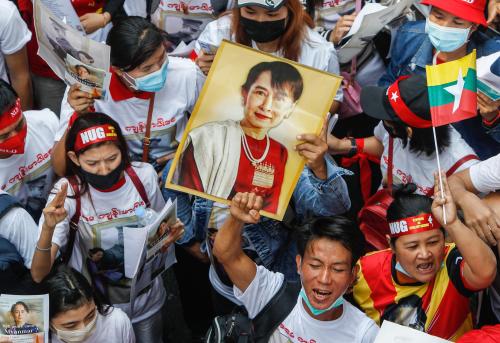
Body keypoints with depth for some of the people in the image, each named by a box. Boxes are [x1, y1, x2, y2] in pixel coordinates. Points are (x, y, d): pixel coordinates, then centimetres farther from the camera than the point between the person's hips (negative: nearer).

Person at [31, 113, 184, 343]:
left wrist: (170, 232, -17)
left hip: (146, 303, 3)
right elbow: (39, 275, -27)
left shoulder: (144, 176, -15)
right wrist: (48, 228, -43)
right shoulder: (67, 193, -23)